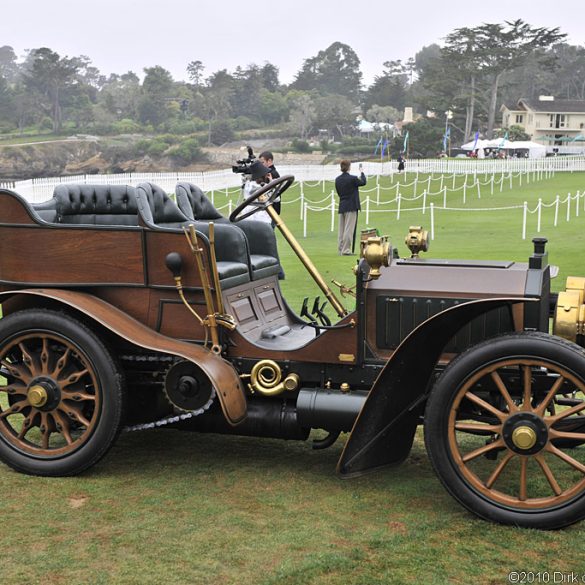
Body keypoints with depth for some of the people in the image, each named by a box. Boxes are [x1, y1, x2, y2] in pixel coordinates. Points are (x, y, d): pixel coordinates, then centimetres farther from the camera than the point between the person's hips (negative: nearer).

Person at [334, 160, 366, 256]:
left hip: (342, 207, 6)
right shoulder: (352, 178, -14)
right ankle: (346, 250, -5)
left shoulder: (337, 179, 3)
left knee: (341, 229, 11)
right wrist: (361, 173, 21)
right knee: (349, 229, -4)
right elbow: (363, 182, 4)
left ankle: (340, 249, 15)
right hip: (351, 207, -6)